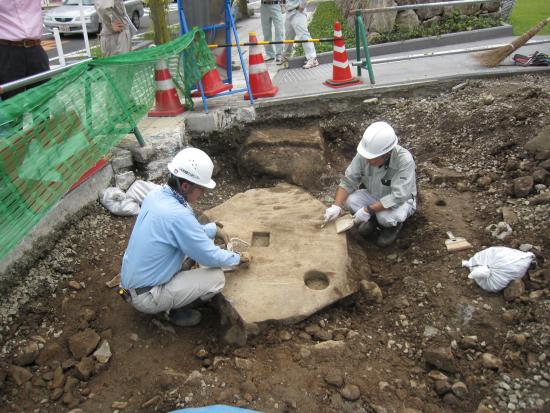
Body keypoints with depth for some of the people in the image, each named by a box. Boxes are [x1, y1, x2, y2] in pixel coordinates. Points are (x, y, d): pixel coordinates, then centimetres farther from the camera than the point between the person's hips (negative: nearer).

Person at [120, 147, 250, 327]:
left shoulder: (155, 195, -5)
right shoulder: (178, 215, -30)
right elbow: (210, 256, -18)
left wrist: (214, 229, 11)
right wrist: (238, 258, -1)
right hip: (146, 297, -8)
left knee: (199, 239, 11)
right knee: (217, 278, -11)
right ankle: (175, 309, 9)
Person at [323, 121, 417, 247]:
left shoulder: (404, 160, -34)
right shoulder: (364, 154, -23)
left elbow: (397, 197, -36)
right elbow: (348, 181, -15)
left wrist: (368, 210, -38)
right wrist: (336, 206, -29)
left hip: (401, 200, -4)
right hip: (374, 196, 4)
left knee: (385, 216, -35)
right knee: (349, 200, -22)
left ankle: (394, 224, 2)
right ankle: (371, 219, 7)